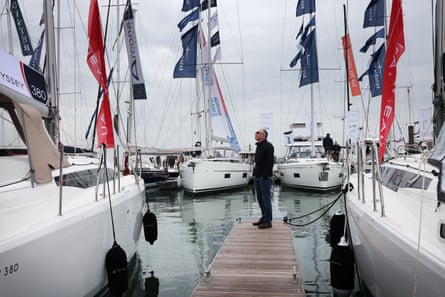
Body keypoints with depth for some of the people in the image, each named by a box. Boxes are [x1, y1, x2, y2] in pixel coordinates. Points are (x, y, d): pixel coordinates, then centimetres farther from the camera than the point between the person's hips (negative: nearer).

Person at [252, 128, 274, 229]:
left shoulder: (268, 146, -11)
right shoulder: (258, 146, 17)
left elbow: (270, 162, -18)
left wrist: (265, 176, -21)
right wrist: (255, 173, 15)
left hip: (265, 177, -9)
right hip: (257, 177, 9)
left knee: (266, 198, -5)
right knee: (259, 198, 13)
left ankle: (268, 221, 1)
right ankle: (264, 218, 23)